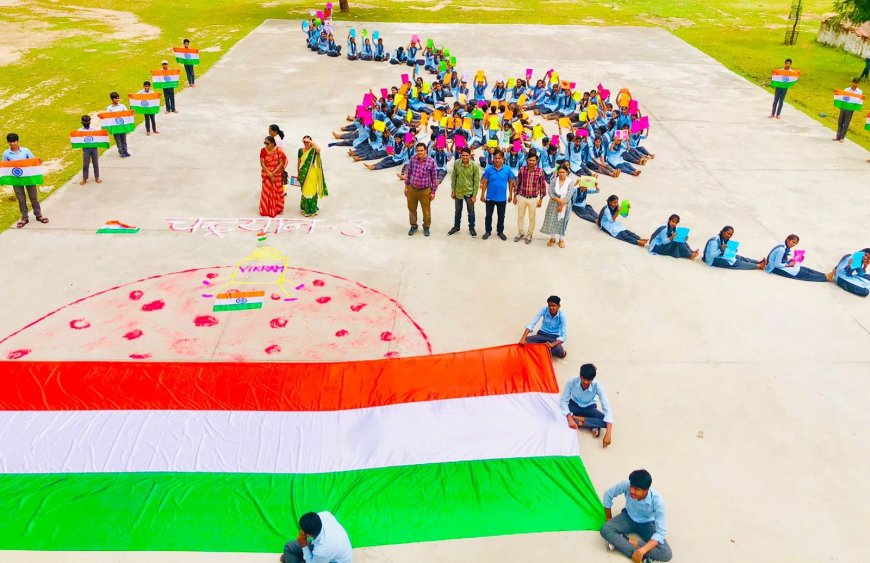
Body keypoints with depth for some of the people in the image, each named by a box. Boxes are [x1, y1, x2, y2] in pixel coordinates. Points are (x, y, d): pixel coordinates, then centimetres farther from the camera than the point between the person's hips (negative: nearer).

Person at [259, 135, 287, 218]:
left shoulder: (278, 151, -8)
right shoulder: (263, 150, -7)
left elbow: (281, 163, -9)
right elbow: (262, 164, -9)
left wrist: (273, 173, -17)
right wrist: (269, 174, -16)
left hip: (276, 174, 0)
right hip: (266, 174, 0)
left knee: (277, 191, 8)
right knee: (267, 191, 1)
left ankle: (277, 208, 20)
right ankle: (266, 210, 9)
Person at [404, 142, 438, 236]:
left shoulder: (431, 161, -14)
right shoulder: (413, 159, -7)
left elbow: (434, 177, -6)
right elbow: (408, 173, 5)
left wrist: (433, 192, -4)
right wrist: (406, 186, 8)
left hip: (425, 190, -2)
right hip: (412, 189, 2)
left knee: (426, 210, 11)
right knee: (412, 209, 16)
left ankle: (426, 227, 33)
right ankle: (413, 226, 36)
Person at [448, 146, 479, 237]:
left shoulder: (474, 166, -16)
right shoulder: (456, 164, -10)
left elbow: (476, 181, -10)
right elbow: (453, 178, 0)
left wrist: (474, 195, -11)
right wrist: (453, 191, 1)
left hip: (469, 192, -2)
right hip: (458, 192, 2)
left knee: (471, 212, 11)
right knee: (457, 211, 18)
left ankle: (471, 228, 29)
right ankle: (456, 227, 35)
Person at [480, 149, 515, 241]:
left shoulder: (507, 169, -9)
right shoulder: (489, 169, -10)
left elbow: (511, 182, 3)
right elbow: (484, 182, -4)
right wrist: (482, 195, -3)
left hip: (502, 198, 0)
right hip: (490, 197, 0)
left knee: (501, 216, 15)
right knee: (488, 215, 13)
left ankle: (500, 231, 31)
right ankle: (488, 231, 29)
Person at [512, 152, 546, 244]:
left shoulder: (540, 171, -11)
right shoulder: (522, 169, -6)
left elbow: (542, 186, -3)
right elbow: (518, 183, 4)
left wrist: (541, 199, -3)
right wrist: (515, 196, 5)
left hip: (533, 199, -2)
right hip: (521, 197, 2)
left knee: (532, 218, 11)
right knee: (520, 216, 14)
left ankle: (529, 235, 27)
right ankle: (520, 233, 33)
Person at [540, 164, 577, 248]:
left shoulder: (570, 182, -9)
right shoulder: (554, 180, -5)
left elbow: (569, 195, -14)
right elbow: (550, 192, -11)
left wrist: (562, 205, -17)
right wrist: (557, 199, -22)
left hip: (565, 205, -1)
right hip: (553, 204, 1)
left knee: (562, 222, 8)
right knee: (552, 220, 7)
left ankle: (561, 239, 22)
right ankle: (552, 238, 24)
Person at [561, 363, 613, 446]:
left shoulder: (597, 386, -31)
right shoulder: (571, 382, -30)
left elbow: (606, 407, -33)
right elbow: (564, 401, -22)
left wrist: (608, 433, -42)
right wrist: (570, 419, -39)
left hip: (589, 407, 0)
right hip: (574, 405, 1)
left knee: (606, 421, -29)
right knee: (558, 413, -33)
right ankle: (592, 425, -24)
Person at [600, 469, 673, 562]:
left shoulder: (657, 500, -35)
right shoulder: (626, 485, -30)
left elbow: (661, 532, -32)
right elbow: (608, 494, -10)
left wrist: (642, 550, -43)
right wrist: (609, 520, -3)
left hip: (647, 523, -1)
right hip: (629, 517, 2)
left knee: (666, 554, -25)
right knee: (605, 530, -27)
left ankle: (619, 541, -19)